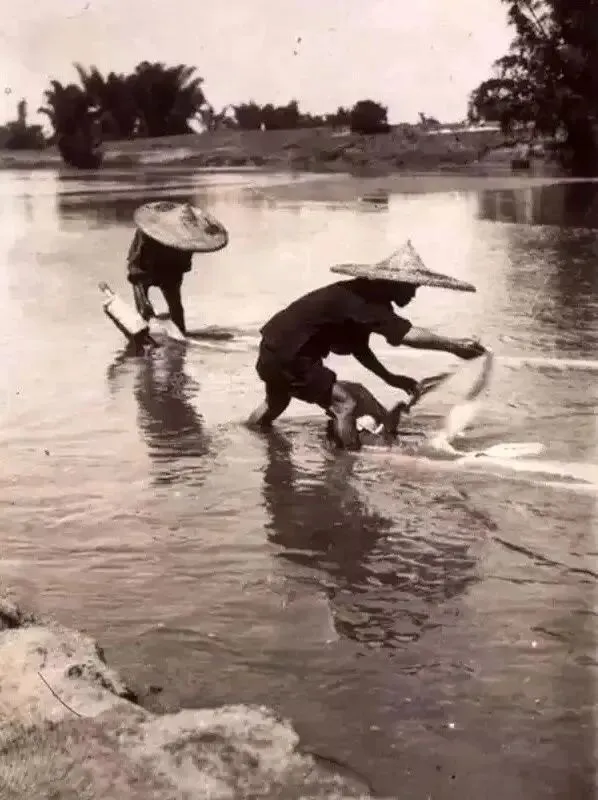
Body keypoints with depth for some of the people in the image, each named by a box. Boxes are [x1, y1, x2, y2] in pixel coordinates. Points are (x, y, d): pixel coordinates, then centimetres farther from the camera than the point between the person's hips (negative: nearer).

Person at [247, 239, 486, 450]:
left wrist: (390, 378, 8)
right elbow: (406, 334, -36)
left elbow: (358, 346, 14)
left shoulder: (363, 297, 4)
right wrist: (455, 346, -35)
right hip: (287, 360, -11)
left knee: (276, 403, 36)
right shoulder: (363, 301, -25)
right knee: (346, 402, -18)